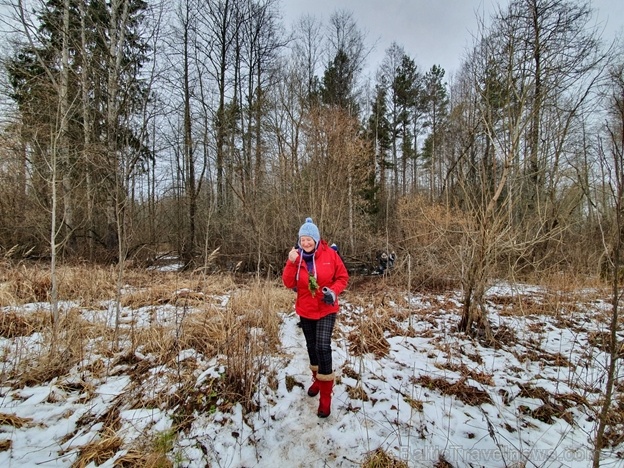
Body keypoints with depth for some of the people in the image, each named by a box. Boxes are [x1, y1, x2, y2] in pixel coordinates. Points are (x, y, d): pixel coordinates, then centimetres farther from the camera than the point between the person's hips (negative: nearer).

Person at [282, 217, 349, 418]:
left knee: (323, 346, -14)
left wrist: (333, 291, -21)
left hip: (326, 310, -3)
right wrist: (291, 262, -25)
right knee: (311, 346, 17)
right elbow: (289, 283, -12)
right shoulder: (296, 257, -6)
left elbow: (342, 277, -3)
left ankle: (326, 396, 0)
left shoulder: (330, 254, -11)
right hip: (305, 311, 3)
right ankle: (317, 379, 43)